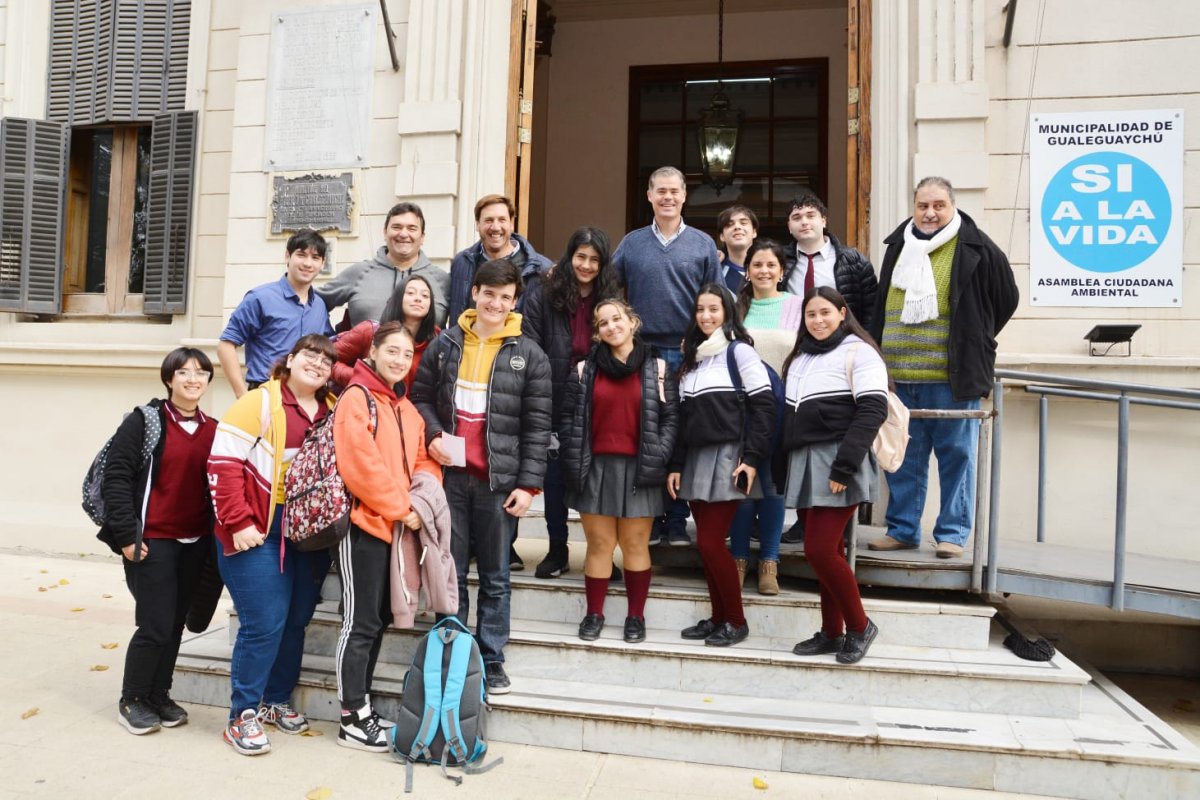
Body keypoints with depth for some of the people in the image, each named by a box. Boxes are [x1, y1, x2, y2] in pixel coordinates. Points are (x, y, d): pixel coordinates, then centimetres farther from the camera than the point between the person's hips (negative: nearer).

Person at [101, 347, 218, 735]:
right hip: (152, 540, -5)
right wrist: (126, 534, -14)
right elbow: (116, 477, -10)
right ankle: (131, 701, 17)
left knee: (175, 624, 12)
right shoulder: (145, 420, -6)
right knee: (155, 625, -3)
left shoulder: (213, 430, 7)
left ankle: (158, 696, 28)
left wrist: (219, 536, 4)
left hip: (195, 543, 5)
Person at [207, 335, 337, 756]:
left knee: (296, 621, 12)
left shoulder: (334, 410, 9)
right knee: (265, 622, -6)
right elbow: (223, 461, -11)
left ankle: (276, 700, 31)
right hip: (259, 531, -5)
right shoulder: (261, 402, -6)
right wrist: (238, 522, -14)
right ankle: (243, 716, 12)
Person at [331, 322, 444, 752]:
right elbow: (360, 462, -19)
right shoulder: (356, 398, -10)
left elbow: (423, 459, 15)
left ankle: (362, 705, 27)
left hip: (397, 526, 8)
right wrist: (399, 508, -16)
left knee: (380, 619, 15)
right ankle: (352, 719, 11)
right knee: (361, 622, -1)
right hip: (363, 522, -8)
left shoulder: (407, 407, 16)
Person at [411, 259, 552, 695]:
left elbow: (536, 426, -2)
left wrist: (528, 484, -7)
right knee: (451, 572, 10)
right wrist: (431, 435, -6)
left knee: (496, 578, 8)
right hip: (450, 474, 2)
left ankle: (492, 660, 20)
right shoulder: (444, 345, 7)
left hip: (499, 479, -1)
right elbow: (420, 396, 14)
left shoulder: (529, 356, 1)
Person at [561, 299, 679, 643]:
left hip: (638, 470, -1)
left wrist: (657, 459, -9)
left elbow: (670, 418, 1)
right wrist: (574, 463, -3)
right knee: (599, 544, 6)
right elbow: (571, 419, 5)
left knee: (635, 545, 5)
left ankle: (636, 617, 17)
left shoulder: (658, 368, 4)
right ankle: (594, 614, 17)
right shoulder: (585, 370, 7)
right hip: (596, 468, 1)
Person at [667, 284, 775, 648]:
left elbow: (764, 406, -9)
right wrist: (676, 464, 11)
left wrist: (752, 458, -15)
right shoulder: (692, 355, 16)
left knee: (710, 542, -8)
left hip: (727, 457, -6)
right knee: (706, 543, 7)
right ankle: (718, 617, 19)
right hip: (695, 459, 6)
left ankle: (736, 621, 8)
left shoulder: (739, 350, -3)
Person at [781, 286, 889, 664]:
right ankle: (831, 633, 19)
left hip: (837, 463, -7)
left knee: (819, 550, -11)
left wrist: (844, 465, -20)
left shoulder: (858, 352, -4)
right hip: (805, 463, 7)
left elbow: (873, 410, -14)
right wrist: (785, 467, 14)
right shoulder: (800, 357, 19)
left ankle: (859, 626, 8)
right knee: (827, 551, 11)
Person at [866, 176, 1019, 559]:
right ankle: (902, 529, 21)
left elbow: (1006, 299, 8)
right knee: (903, 456, 10)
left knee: (955, 454, 3)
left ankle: (953, 533, 14)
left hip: (952, 377, -4)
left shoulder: (977, 249, -2)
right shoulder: (898, 247, 13)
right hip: (898, 375, 5)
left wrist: (973, 342, 8)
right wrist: (877, 360, 17)